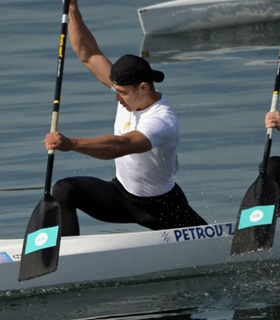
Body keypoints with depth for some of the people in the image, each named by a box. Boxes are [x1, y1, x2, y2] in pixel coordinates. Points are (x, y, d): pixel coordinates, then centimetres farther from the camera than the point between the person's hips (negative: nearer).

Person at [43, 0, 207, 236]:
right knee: (64, 191, -18)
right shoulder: (131, 91, -11)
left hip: (161, 207, -6)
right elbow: (88, 54, -8)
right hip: (121, 193, 6)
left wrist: (71, 144, -61)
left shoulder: (162, 122, -32)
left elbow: (121, 146, -49)